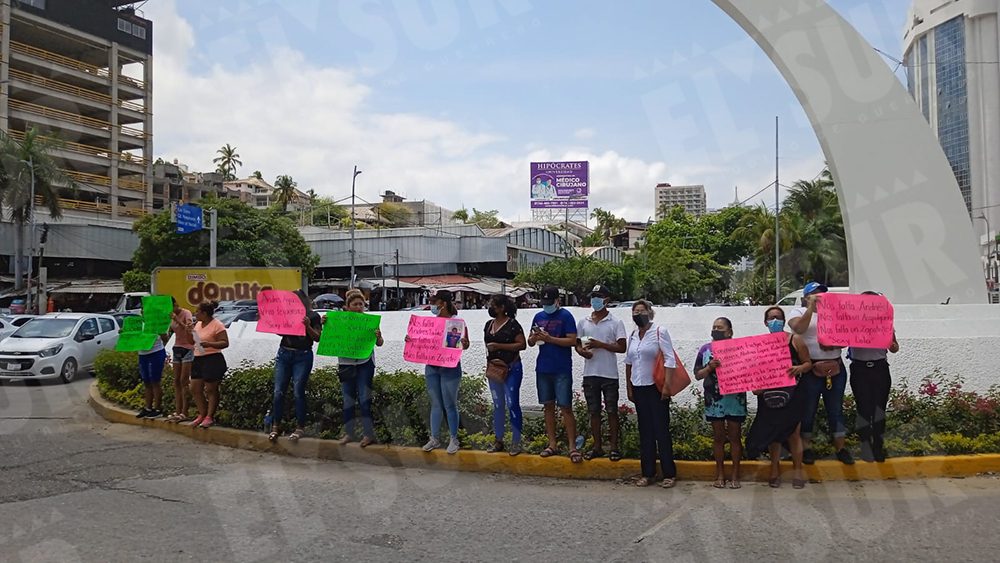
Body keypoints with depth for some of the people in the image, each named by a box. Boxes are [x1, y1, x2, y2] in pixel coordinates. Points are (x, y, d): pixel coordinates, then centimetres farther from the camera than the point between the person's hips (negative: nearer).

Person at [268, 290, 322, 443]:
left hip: (303, 357, -4)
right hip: (284, 354, 4)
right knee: (278, 392, 1)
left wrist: (307, 326, -20)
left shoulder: (313, 316, 0)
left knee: (298, 392, -5)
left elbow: (317, 338, -5)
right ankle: (276, 426, 11)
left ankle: (300, 427, 5)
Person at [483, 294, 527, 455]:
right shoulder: (489, 324, 11)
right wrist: (488, 360, 11)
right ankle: (498, 440, 19)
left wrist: (498, 346, -19)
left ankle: (516, 442, 1)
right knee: (497, 405, 12)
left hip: (511, 368, -7)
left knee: (512, 404, -7)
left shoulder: (512, 324, -10)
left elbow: (522, 344, -16)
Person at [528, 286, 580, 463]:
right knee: (548, 406, 10)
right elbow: (530, 342, 14)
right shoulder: (538, 317, 11)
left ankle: (572, 447, -1)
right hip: (543, 368, 5)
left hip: (562, 370, -5)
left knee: (566, 407, -5)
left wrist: (549, 338, -18)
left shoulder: (566, 316, -5)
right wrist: (534, 337, -9)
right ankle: (552, 444, 18)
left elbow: (572, 341, -12)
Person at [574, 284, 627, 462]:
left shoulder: (616, 323, -2)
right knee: (594, 411, 9)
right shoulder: (583, 322, 10)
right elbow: (577, 344, 14)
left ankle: (614, 447, 11)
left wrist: (600, 344, -17)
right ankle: (597, 447, 18)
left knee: (612, 411, 2)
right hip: (590, 373, 4)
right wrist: (582, 351, -9)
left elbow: (622, 347, -8)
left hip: (609, 374, -4)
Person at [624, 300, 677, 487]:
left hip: (656, 387, -6)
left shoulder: (660, 332, -6)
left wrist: (667, 385, -17)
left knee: (661, 430, -3)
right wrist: (629, 387, 15)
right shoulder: (632, 336, 10)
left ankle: (669, 474, 6)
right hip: (638, 388, 6)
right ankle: (648, 473, 16)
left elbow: (670, 360, -11)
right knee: (645, 431, 10)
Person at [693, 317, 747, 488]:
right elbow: (698, 375, 4)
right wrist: (710, 367, -13)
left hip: (735, 398, -1)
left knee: (735, 437, 7)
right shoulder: (705, 350, 5)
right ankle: (720, 474, 19)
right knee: (718, 437, 9)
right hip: (714, 400, 1)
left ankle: (735, 474, 17)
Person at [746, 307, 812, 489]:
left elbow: (809, 363, 1)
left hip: (792, 393, -2)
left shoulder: (795, 340, -2)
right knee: (772, 432, 7)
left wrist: (800, 368, -20)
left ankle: (797, 470, 18)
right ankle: (775, 470, 19)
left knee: (793, 432, 3)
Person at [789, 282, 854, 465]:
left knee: (836, 409, 10)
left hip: (835, 367, 4)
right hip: (810, 369, -4)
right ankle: (806, 448, 14)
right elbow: (798, 328, -19)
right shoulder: (799, 312, 2)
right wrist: (811, 307, -22)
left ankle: (840, 448, 19)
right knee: (808, 409, 4)